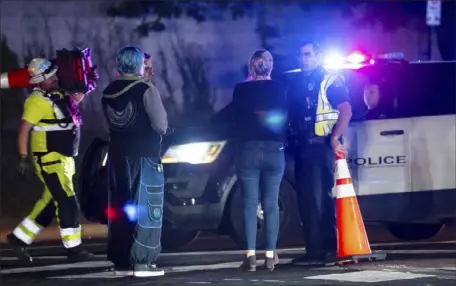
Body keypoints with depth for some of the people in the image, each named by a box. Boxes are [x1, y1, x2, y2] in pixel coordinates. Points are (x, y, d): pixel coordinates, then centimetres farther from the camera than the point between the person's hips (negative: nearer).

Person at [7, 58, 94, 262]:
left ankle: (19, 237, 22)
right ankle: (73, 248, -4)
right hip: (50, 160, -9)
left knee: (50, 203, 14)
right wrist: (23, 157, -23)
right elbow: (24, 129, -18)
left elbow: (75, 99, 30)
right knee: (67, 203, -9)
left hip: (64, 159, 9)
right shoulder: (37, 100, -15)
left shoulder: (56, 96, 12)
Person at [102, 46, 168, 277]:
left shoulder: (108, 93, 7)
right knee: (145, 208, -3)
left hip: (117, 156, 6)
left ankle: (121, 262, 10)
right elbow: (161, 125, -13)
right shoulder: (146, 91, -11)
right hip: (144, 156, -6)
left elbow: (111, 123, 11)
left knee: (120, 209, 10)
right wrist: (161, 127, 8)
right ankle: (142, 261, -7)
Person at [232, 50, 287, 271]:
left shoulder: (241, 89, -2)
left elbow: (237, 121, 5)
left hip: (248, 150, -1)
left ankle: (250, 255, -9)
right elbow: (284, 119, 7)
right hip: (274, 150, 1)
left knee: (250, 204, 0)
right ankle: (270, 256, 0)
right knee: (271, 204, 4)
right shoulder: (279, 89, 1)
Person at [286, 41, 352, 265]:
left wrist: (335, 138, -22)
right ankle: (314, 250, 12)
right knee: (305, 199, 7)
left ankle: (329, 248, -9)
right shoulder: (295, 82, 17)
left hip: (322, 146, -7)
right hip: (302, 147, 7)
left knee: (322, 198, -10)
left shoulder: (330, 81, -3)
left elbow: (346, 110, -13)